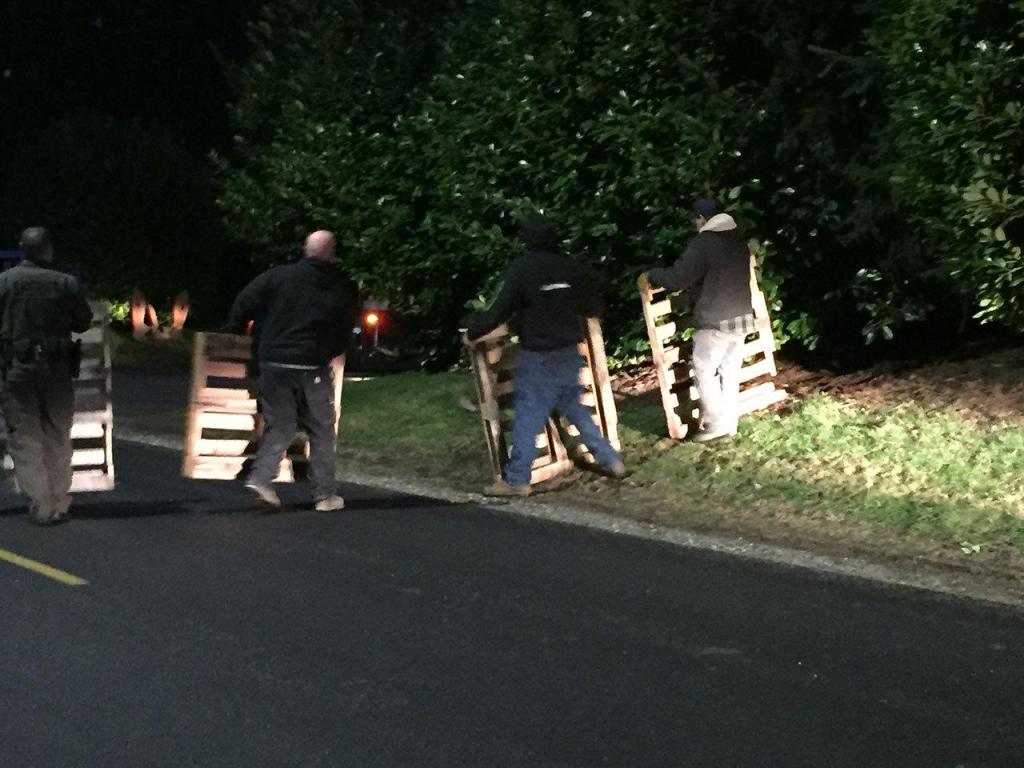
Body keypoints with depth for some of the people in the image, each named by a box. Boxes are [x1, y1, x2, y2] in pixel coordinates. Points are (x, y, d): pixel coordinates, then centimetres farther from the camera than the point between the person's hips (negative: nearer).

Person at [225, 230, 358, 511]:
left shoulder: (279, 276, -2)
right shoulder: (343, 289, 0)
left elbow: (244, 303, -2)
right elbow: (346, 333, 9)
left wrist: (235, 329, 15)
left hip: (274, 364, 1)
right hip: (313, 370, -1)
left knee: (279, 426, 12)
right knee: (322, 432, 11)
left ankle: (261, 477, -7)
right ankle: (325, 494, 11)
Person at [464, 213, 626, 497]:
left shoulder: (521, 269, -12)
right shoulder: (568, 266, 3)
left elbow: (500, 311, -12)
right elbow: (593, 306, 9)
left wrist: (472, 331, 2)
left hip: (539, 356, -5)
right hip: (570, 352, 5)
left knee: (528, 413, -3)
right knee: (574, 406, 19)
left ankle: (517, 479, -3)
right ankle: (609, 459, 20)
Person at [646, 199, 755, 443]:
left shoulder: (703, 243, -14)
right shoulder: (739, 241, 11)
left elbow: (677, 277, -14)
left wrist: (652, 276, 4)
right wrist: (692, 287, 33)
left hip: (714, 321, -8)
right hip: (741, 316, 8)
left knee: (704, 371, 1)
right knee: (730, 371, 12)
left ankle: (716, 423, -3)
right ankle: (730, 423, 14)